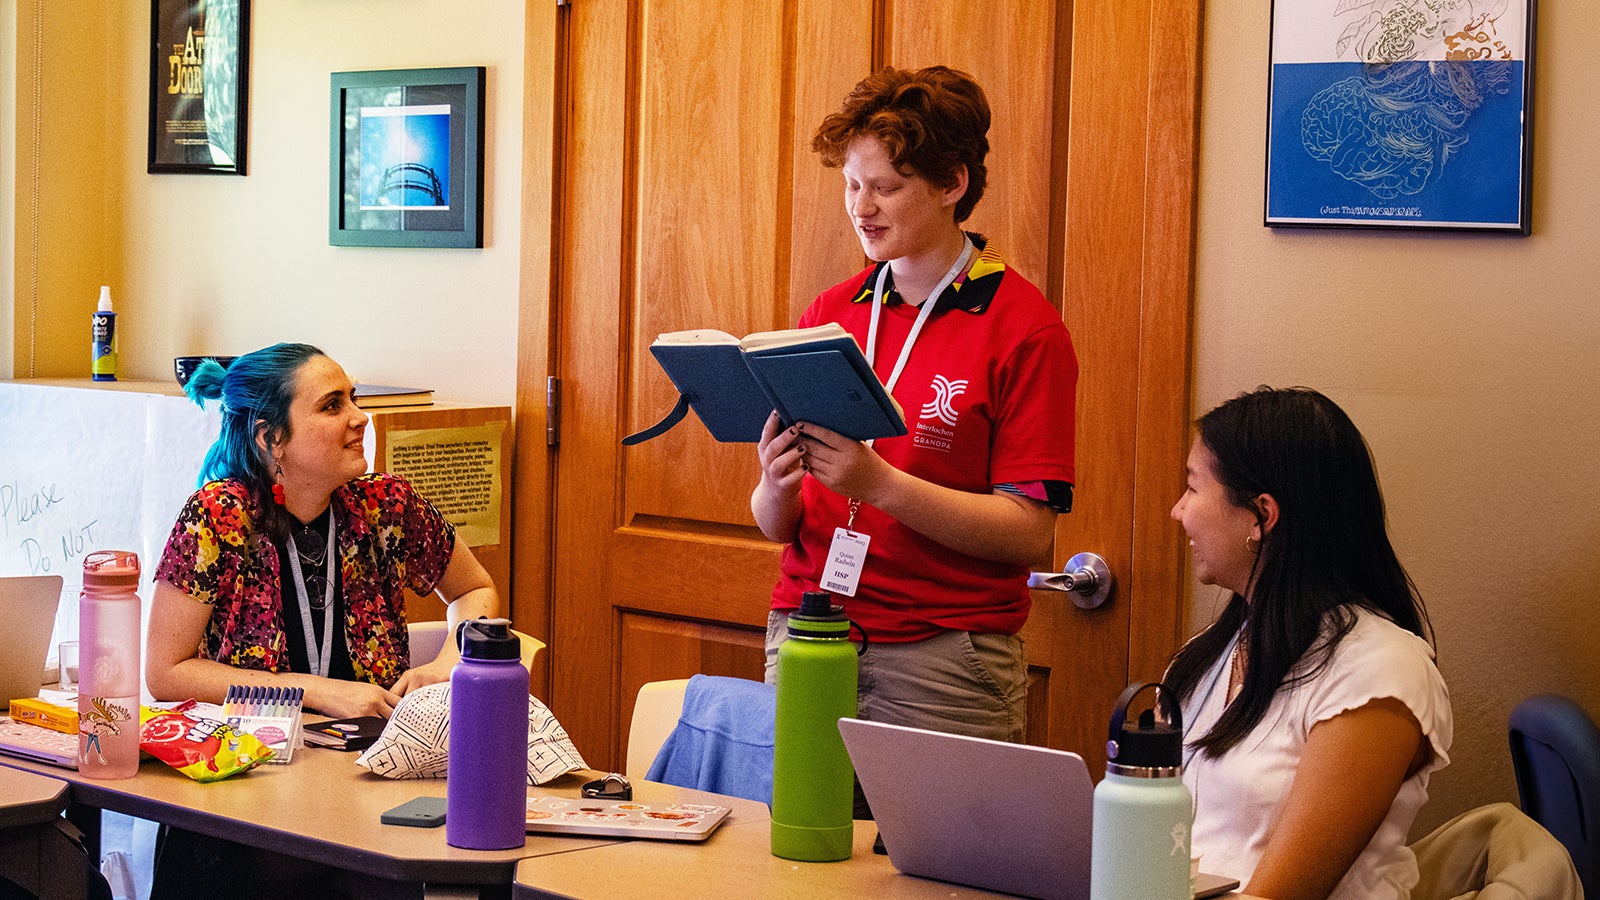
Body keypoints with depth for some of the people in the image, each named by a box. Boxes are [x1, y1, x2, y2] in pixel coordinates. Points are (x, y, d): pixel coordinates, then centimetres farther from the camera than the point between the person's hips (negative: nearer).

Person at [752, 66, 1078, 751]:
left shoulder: (1024, 327, -4)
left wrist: (878, 482, -21)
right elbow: (777, 526, 11)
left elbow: (1028, 533, -12)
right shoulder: (826, 315, 9)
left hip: (943, 659, -4)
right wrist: (777, 487, -12)